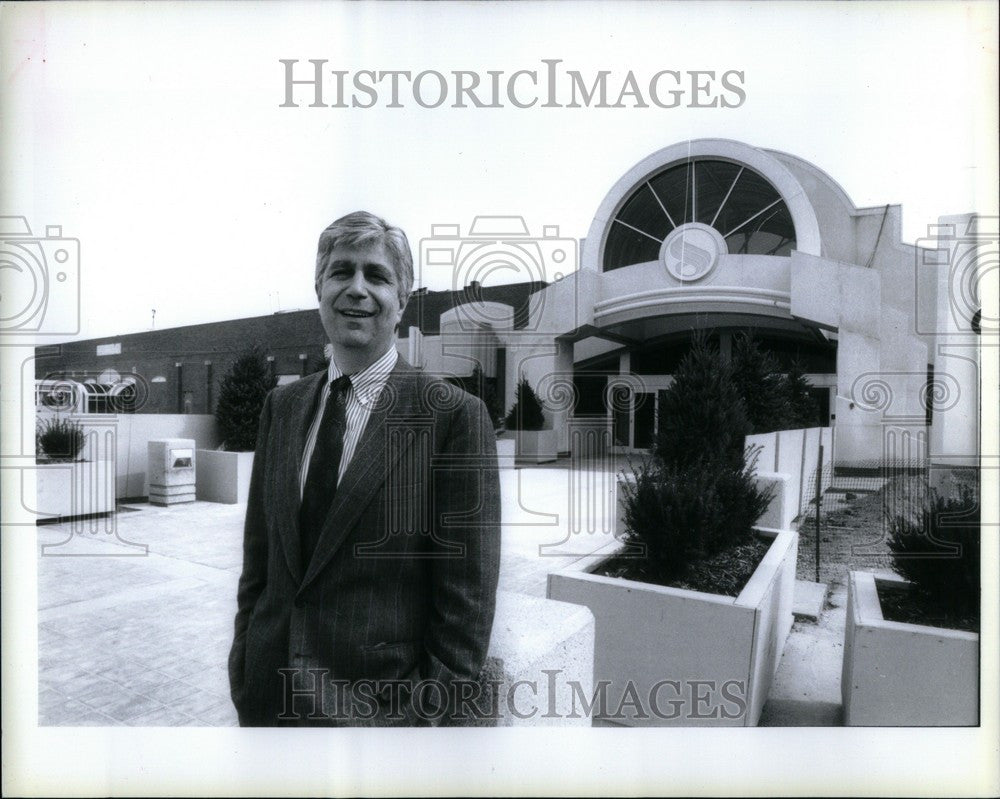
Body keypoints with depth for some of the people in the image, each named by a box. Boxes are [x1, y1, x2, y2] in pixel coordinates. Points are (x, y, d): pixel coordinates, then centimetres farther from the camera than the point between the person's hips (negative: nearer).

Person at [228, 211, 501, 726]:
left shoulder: (454, 415, -14)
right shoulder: (281, 407, 4)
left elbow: (467, 603, -12)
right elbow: (258, 561, 9)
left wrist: (428, 713, -12)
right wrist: (244, 676, 6)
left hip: (381, 708, -4)